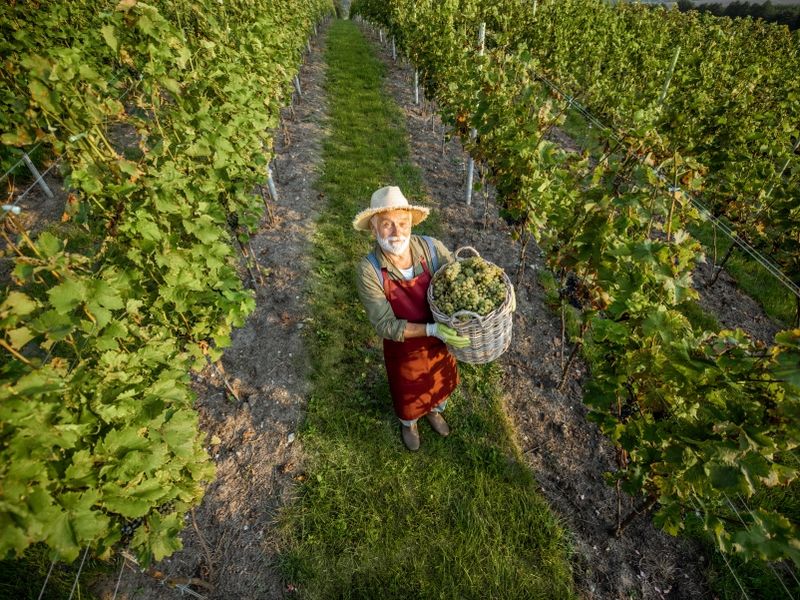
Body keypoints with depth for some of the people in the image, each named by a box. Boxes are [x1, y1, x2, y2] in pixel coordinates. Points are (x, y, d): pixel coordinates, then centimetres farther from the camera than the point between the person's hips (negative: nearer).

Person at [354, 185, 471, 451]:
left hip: (440, 338, 3)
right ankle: (408, 423, 63)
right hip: (403, 347, -2)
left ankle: (434, 411, 67)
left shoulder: (431, 247, -23)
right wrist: (431, 329, -37)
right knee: (408, 391, 26)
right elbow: (385, 325, -26)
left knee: (440, 381, 31)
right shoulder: (369, 270, -29)